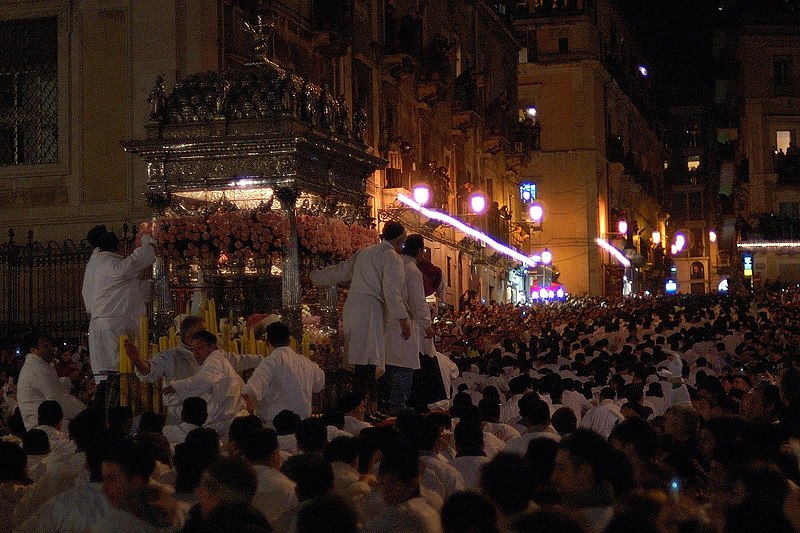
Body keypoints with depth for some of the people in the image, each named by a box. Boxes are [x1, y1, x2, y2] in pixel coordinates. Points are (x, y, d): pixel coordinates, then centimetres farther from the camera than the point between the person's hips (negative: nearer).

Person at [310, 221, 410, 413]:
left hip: (352, 305, 8)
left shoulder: (364, 253, 22)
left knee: (363, 362, 8)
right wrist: (403, 319, -10)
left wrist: (314, 277, 43)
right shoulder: (392, 257, -1)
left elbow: (339, 271, 29)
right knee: (367, 361, -11)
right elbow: (392, 290, -10)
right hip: (370, 309, -8)